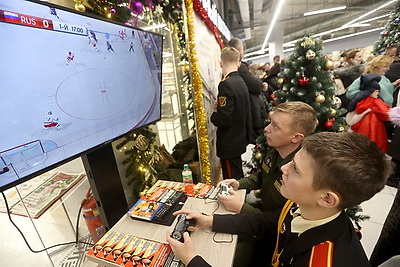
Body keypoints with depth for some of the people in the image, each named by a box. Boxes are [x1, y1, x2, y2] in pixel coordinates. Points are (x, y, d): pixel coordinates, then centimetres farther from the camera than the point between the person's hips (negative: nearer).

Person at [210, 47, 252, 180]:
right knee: (239, 177, 26)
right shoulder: (241, 82, 5)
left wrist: (213, 114, -6)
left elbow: (223, 120, -26)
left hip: (229, 143, -9)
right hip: (240, 139, 9)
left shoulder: (226, 84, -21)